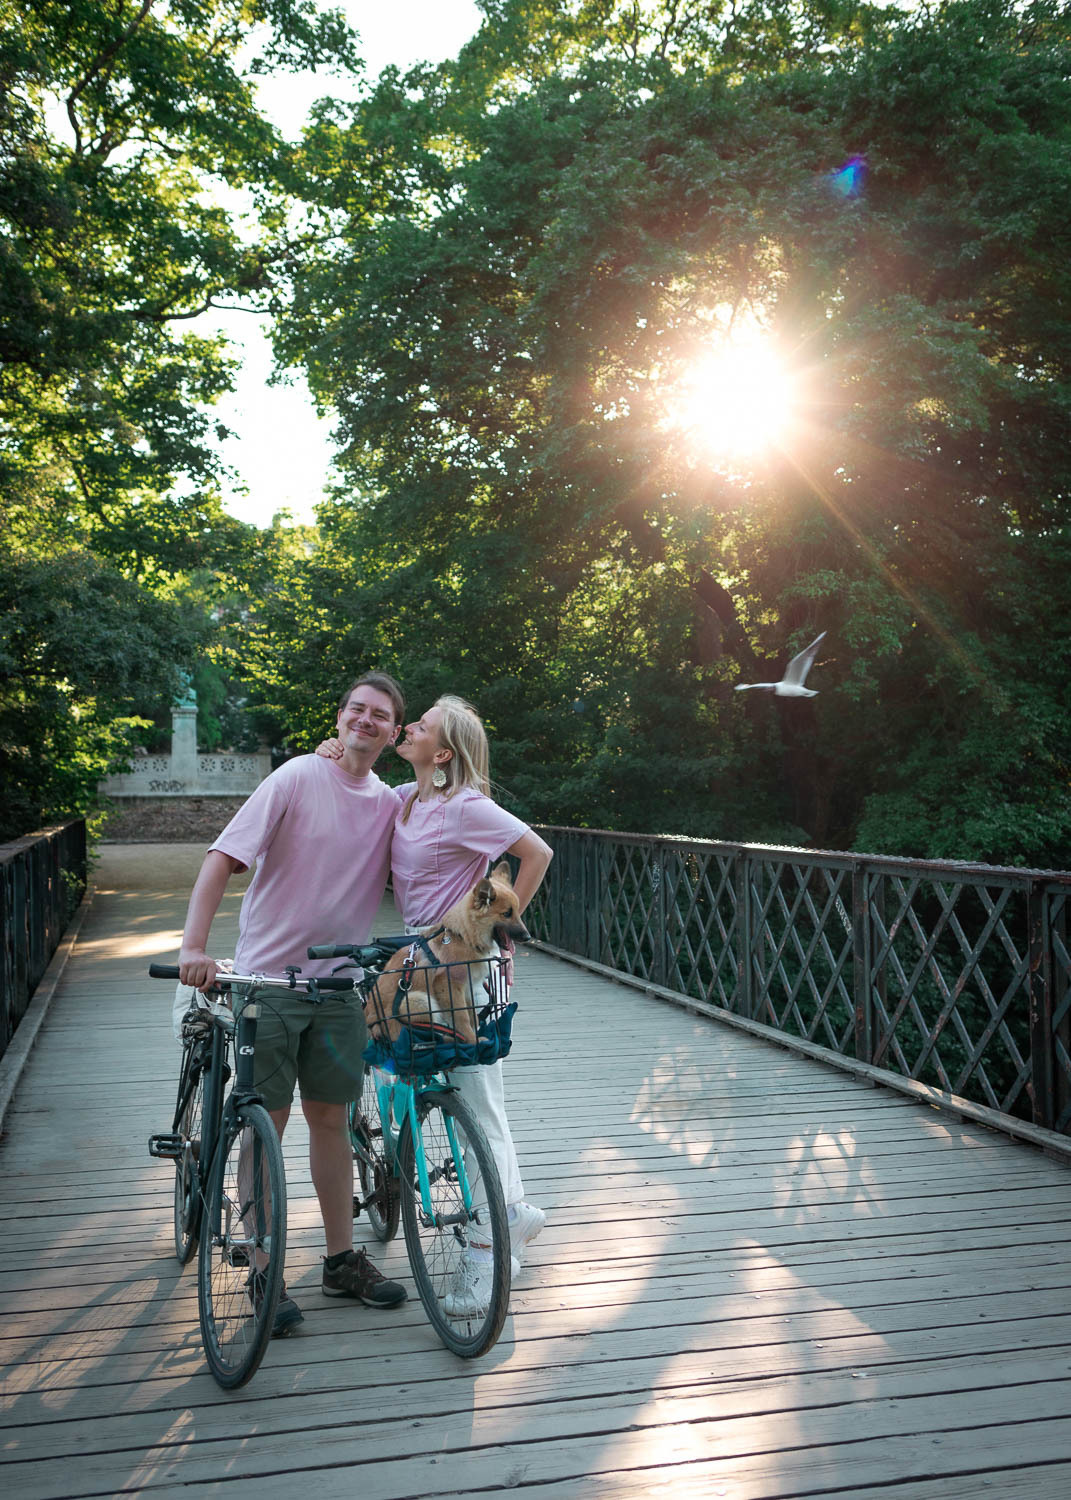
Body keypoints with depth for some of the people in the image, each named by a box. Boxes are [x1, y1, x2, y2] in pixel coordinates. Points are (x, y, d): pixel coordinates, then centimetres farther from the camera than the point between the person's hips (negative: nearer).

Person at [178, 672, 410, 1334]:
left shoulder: (393, 803, 5)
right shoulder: (299, 777, -10)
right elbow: (223, 858, -14)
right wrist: (195, 945, -26)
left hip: (340, 983, 4)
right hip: (269, 976, -4)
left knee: (330, 1118, 12)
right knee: (267, 1122, 3)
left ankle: (342, 1259, 25)